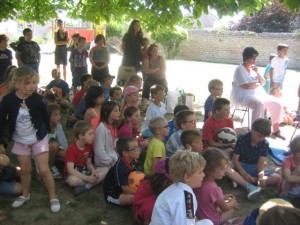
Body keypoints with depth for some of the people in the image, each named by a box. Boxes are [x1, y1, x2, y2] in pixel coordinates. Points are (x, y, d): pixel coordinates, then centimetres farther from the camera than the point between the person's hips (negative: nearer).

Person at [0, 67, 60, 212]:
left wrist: (47, 133, 8)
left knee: (44, 170, -3)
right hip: (20, 141, 2)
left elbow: (45, 117, -2)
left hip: (39, 139, -2)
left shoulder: (38, 99, -18)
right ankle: (25, 195, 38)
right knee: (25, 170, 15)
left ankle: (53, 197, 13)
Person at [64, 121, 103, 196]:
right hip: (74, 174, -6)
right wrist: (87, 178, -30)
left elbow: (89, 163, 7)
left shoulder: (89, 146, 0)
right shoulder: (71, 149, -21)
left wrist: (93, 171, -17)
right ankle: (93, 183, -17)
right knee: (72, 180, -39)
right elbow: (70, 170, -26)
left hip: (85, 172, 6)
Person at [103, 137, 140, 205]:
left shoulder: (132, 161, -6)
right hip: (112, 194, -8)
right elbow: (126, 189, -26)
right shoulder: (120, 167, -30)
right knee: (133, 197, -31)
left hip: (123, 188, 8)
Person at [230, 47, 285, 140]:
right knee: (259, 104, -36)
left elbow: (263, 83, 11)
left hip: (259, 94, 8)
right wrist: (258, 84, -3)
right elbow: (246, 86, -19)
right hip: (244, 97, -8)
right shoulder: (240, 69, -9)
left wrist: (257, 73, -5)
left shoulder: (253, 68, 13)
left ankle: (276, 130, 9)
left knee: (277, 104, -5)